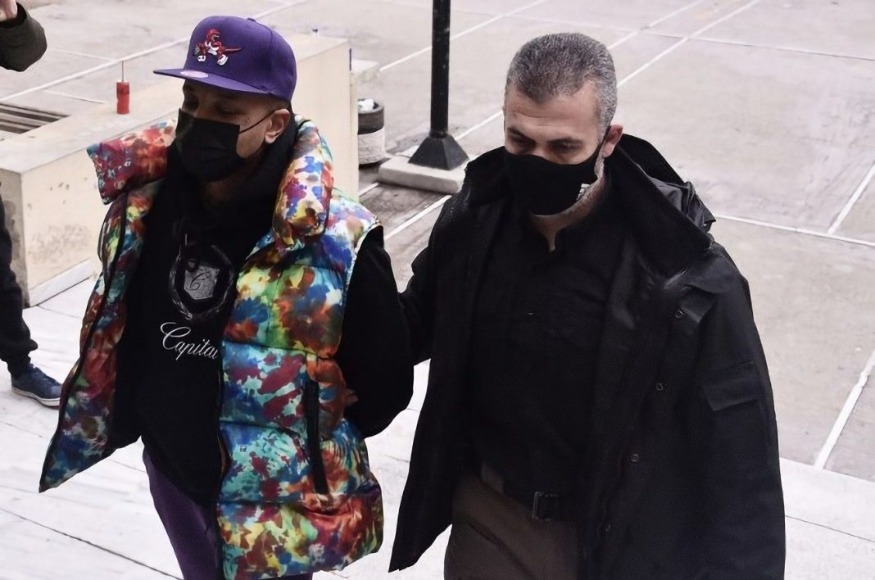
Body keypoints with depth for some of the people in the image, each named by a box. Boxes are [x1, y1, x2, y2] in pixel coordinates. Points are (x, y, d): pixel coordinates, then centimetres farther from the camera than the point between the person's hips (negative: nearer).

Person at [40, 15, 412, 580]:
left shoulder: (337, 242, -26)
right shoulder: (144, 198, -9)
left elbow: (385, 382, -13)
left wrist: (310, 442, -2)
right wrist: (131, 416, 12)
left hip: (273, 499, -5)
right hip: (171, 471, 6)